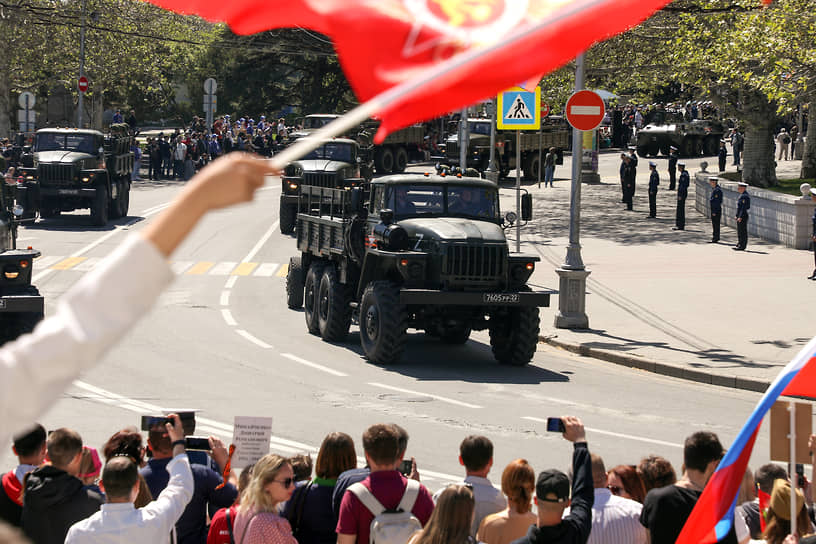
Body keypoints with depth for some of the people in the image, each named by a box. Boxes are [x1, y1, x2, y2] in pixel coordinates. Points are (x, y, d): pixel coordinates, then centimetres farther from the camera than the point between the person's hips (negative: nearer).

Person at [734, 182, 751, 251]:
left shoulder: (745, 196, -17)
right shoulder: (742, 195, 15)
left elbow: (744, 207, -22)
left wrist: (740, 217, -24)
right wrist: (737, 216, 20)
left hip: (742, 216, -11)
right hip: (740, 216, 11)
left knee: (742, 232, -6)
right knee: (739, 232, 15)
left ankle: (742, 246, -4)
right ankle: (739, 245, 21)